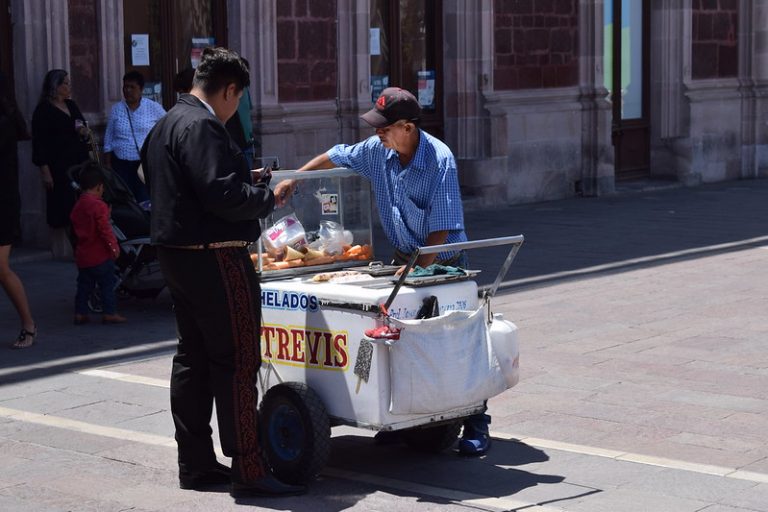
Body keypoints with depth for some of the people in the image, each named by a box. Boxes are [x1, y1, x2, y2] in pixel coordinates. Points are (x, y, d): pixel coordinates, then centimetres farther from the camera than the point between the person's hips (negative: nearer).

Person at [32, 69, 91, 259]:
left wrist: (84, 133, 2)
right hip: (59, 168, -6)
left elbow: (83, 135, 26)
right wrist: (45, 171, -15)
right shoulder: (44, 110, -5)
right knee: (62, 208, -4)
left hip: (79, 164, 6)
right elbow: (39, 143, -9)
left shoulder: (71, 106, 15)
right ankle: (62, 249, 3)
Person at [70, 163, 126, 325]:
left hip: (82, 255, 7)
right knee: (107, 284, 2)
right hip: (100, 255, -7)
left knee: (84, 285, 13)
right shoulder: (99, 205, -16)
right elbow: (105, 229, -20)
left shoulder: (77, 206, 9)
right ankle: (109, 313, 4)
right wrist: (114, 246, -14)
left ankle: (80, 313, 14)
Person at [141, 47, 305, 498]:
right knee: (237, 362, -7)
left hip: (178, 254, 11)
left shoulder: (167, 124, 16)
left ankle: (196, 464, 20)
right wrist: (268, 195, -9)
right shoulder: (202, 126, -17)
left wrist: (243, 180, 18)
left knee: (193, 358, 14)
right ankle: (248, 470, -5)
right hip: (214, 258, -11)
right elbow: (223, 195, -25)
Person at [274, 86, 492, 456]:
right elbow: (336, 157, 15)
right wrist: (293, 178, 12)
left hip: (443, 261, -6)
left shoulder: (440, 160, -23)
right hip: (404, 256, 6)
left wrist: (419, 272, -25)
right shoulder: (378, 150, -4)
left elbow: (441, 228, -23)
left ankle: (476, 425, -1)